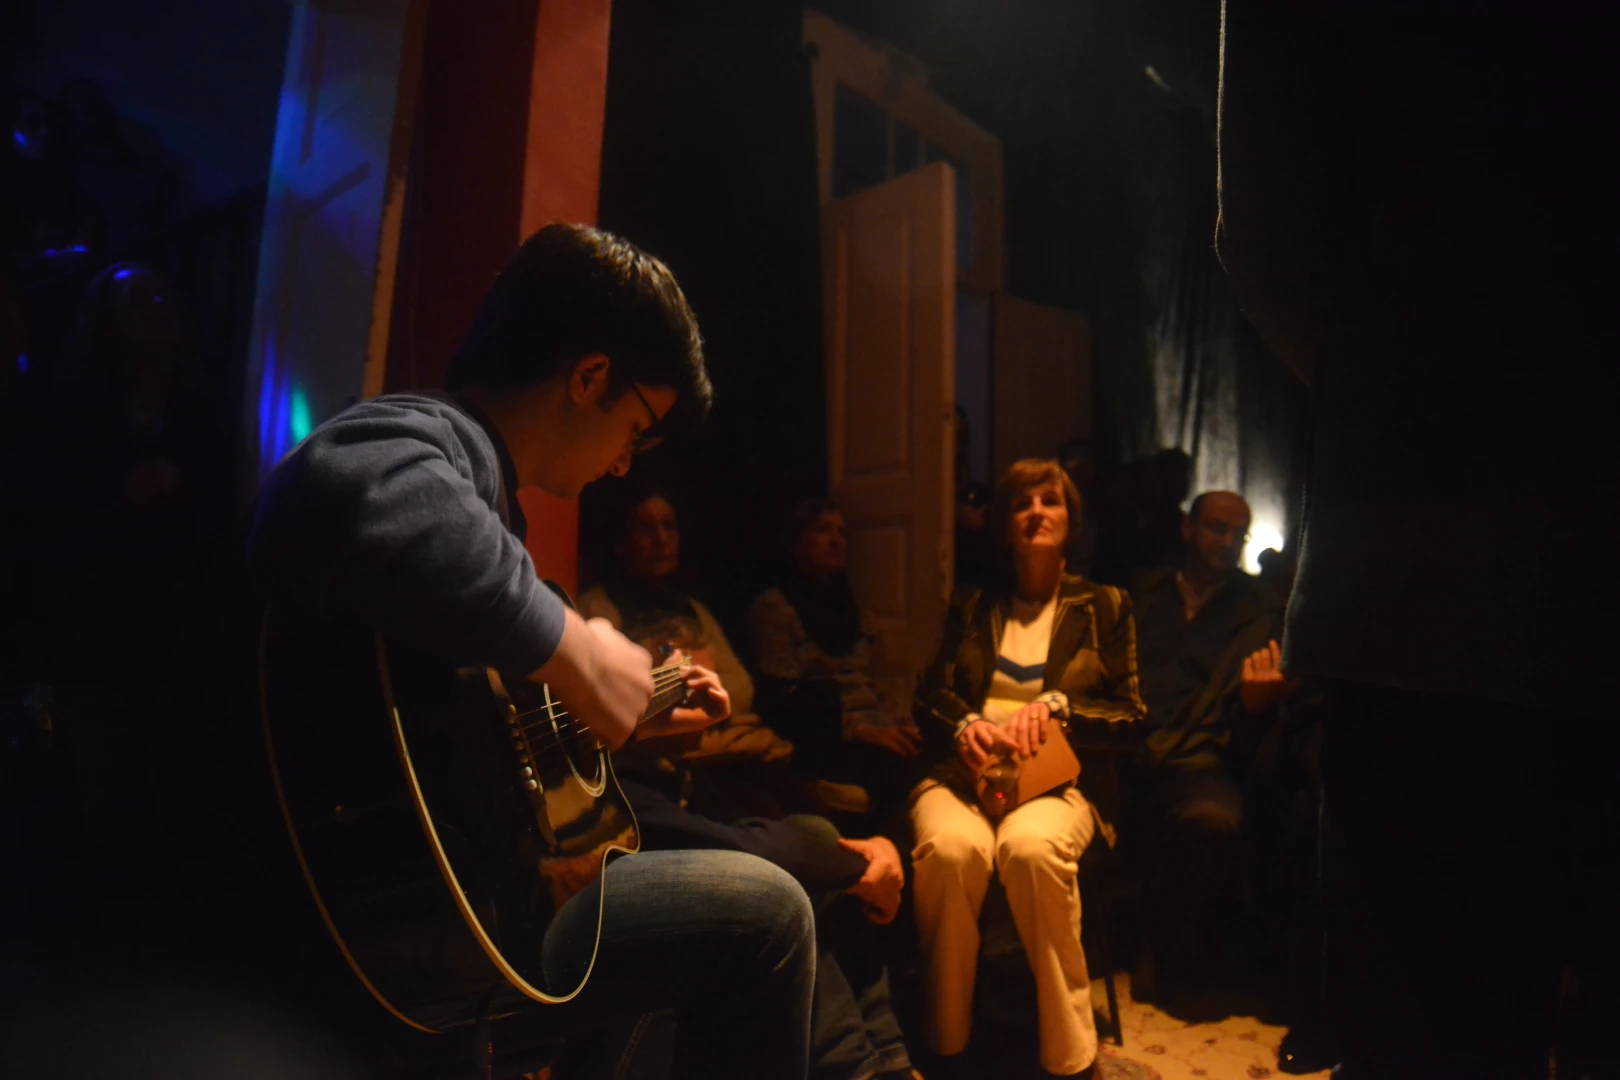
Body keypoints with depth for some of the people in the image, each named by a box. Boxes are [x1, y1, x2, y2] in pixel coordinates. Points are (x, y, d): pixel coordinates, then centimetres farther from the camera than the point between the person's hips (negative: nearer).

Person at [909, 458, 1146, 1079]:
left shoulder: (1104, 606, 17)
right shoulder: (970, 607, 21)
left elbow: (1129, 712, 10)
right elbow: (931, 696, 14)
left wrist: (1055, 705, -9)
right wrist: (965, 726, -10)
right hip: (967, 770, 1)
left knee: (1031, 844, -38)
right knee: (951, 846, -35)